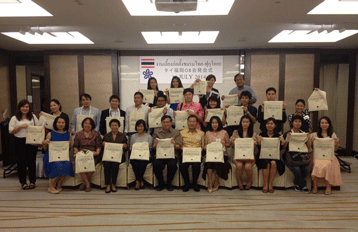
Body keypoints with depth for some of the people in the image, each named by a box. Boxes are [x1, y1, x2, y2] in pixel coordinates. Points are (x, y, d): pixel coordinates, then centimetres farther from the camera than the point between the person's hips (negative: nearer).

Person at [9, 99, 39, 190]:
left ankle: (32, 181, 12)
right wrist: (21, 126, -13)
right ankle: (23, 182, 12)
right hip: (20, 142, -1)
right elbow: (11, 131, -1)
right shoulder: (14, 118, 5)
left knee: (32, 161, 1)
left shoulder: (33, 117, 12)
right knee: (21, 162, 1)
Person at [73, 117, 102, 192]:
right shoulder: (78, 134, 18)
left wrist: (97, 152, -13)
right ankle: (87, 184, -18)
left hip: (93, 155, -1)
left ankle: (85, 182, -9)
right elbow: (75, 146, 15)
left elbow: (98, 146, 5)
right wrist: (76, 151, -5)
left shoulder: (96, 134, 12)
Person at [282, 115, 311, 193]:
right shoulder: (287, 134, 8)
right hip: (291, 155, -3)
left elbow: (308, 147, 10)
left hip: (302, 155, 3)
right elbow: (284, 147, 0)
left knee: (307, 169, -25)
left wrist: (308, 139, -5)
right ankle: (303, 185, -4)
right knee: (296, 169, -30)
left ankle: (296, 183, 2)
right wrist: (287, 139, -14)